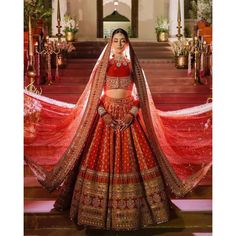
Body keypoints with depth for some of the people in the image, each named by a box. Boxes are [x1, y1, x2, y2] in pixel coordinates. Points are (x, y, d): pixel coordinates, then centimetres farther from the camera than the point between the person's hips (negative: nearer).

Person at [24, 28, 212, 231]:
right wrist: (104, 114, -14)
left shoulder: (133, 65, 6)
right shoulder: (103, 64, 4)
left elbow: (139, 93, 3)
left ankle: (132, 207, 11)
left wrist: (132, 114, -12)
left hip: (128, 114, 1)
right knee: (103, 157, -2)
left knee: (131, 158, -1)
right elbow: (95, 93, 1)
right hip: (107, 113, 0)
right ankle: (100, 208, 10)